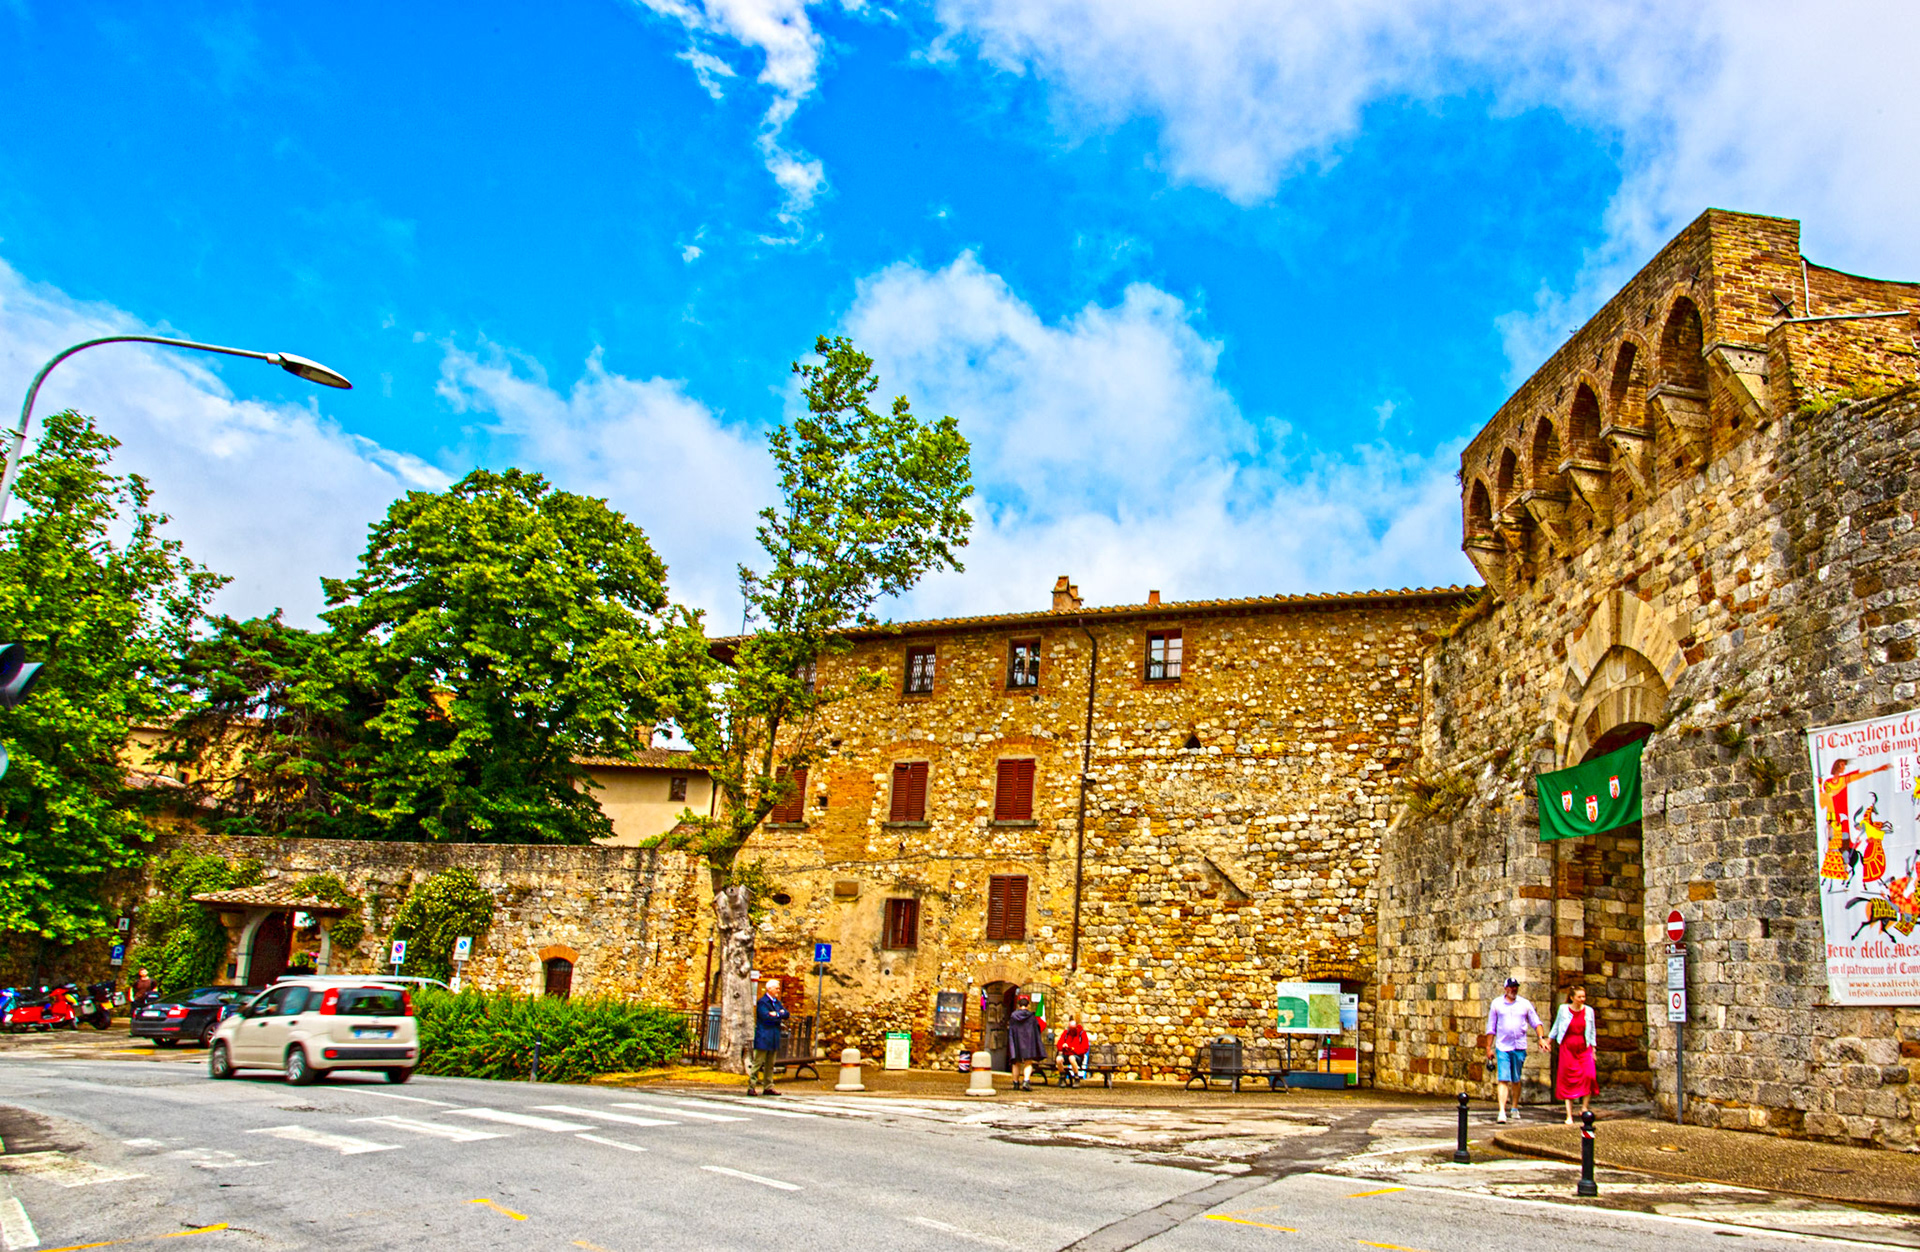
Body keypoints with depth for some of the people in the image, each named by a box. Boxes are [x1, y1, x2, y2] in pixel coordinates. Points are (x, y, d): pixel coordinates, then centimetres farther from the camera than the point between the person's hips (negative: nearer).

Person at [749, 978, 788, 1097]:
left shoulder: (777, 1002, 17)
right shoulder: (762, 1002, -8)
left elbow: (786, 1014, 7)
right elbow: (766, 1017, -20)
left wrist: (777, 1014, -11)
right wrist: (780, 1017, -7)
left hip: (774, 1038, 8)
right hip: (763, 1038, -8)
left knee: (770, 1064, 10)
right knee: (758, 1063, -6)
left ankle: (768, 1087, 14)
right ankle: (751, 1087, -4)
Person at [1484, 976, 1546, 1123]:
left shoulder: (1525, 1004, 6)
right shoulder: (1497, 1004, 4)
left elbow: (1536, 1022, 8)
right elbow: (1491, 1027, 7)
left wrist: (1541, 1037, -10)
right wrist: (1488, 1048, 5)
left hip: (1519, 1047, 2)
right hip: (1502, 1047, -1)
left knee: (1516, 1080, 11)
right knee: (1503, 1079, -10)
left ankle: (1515, 1108, 27)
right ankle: (1502, 1111, -14)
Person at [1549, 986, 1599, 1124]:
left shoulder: (1589, 1011, 3)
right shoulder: (1563, 1009, 0)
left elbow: (1592, 1031, 12)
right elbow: (1556, 1026, 13)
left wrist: (1593, 1050, 11)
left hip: (1584, 1048, 1)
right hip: (1567, 1048, -1)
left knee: (1589, 1076, -19)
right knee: (1568, 1081, -1)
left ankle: (1584, 1107, -1)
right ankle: (1569, 1116, 3)